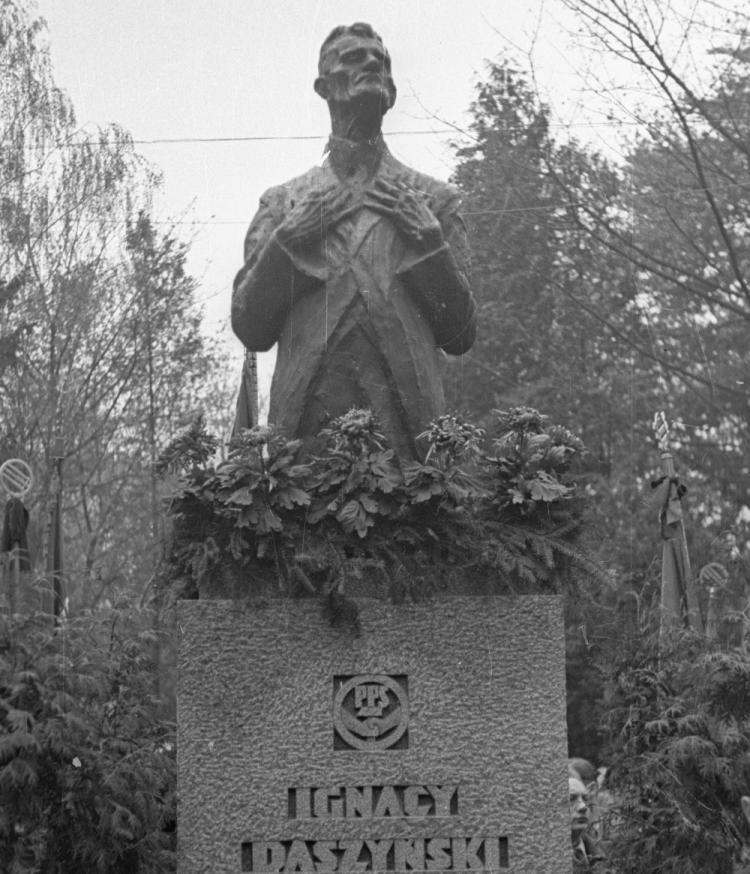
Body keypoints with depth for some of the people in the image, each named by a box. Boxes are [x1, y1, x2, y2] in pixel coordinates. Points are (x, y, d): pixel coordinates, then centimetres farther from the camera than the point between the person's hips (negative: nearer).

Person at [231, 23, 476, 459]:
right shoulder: (283, 202, 17)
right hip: (306, 424, 0)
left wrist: (427, 238, 1)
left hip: (407, 423, 0)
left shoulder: (433, 199, 16)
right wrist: (289, 238, 1)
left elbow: (461, 336, 12)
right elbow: (250, 330, 11)